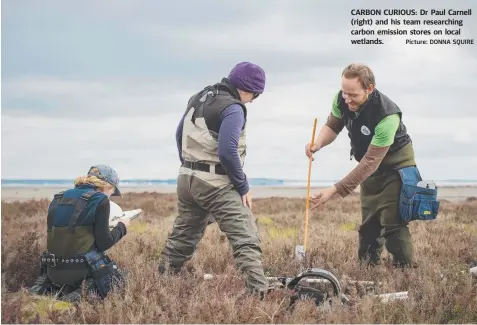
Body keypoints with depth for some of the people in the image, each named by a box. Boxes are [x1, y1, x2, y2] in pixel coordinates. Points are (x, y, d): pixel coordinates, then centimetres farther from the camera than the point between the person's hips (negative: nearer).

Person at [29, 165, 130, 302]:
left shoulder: (58, 199, 12)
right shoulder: (100, 200, -8)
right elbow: (104, 243, -9)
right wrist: (122, 227, 9)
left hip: (55, 270, 7)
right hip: (82, 269, -6)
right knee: (118, 281, 18)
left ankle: (45, 287, 4)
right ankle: (83, 294, -10)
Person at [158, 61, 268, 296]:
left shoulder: (198, 98, 13)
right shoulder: (233, 108, -14)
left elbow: (180, 134, 22)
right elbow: (227, 151, -22)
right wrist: (243, 186, -13)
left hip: (187, 179, 9)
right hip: (216, 184, -8)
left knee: (182, 236, 20)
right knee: (246, 239, -12)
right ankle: (258, 292, -23)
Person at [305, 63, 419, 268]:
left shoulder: (387, 116, -37)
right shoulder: (341, 99, -18)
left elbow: (371, 162, -35)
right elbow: (332, 126, 0)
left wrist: (335, 191, -38)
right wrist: (318, 144, -25)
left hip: (395, 163, -6)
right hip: (370, 163, 6)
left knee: (392, 222, -15)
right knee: (369, 222, 8)